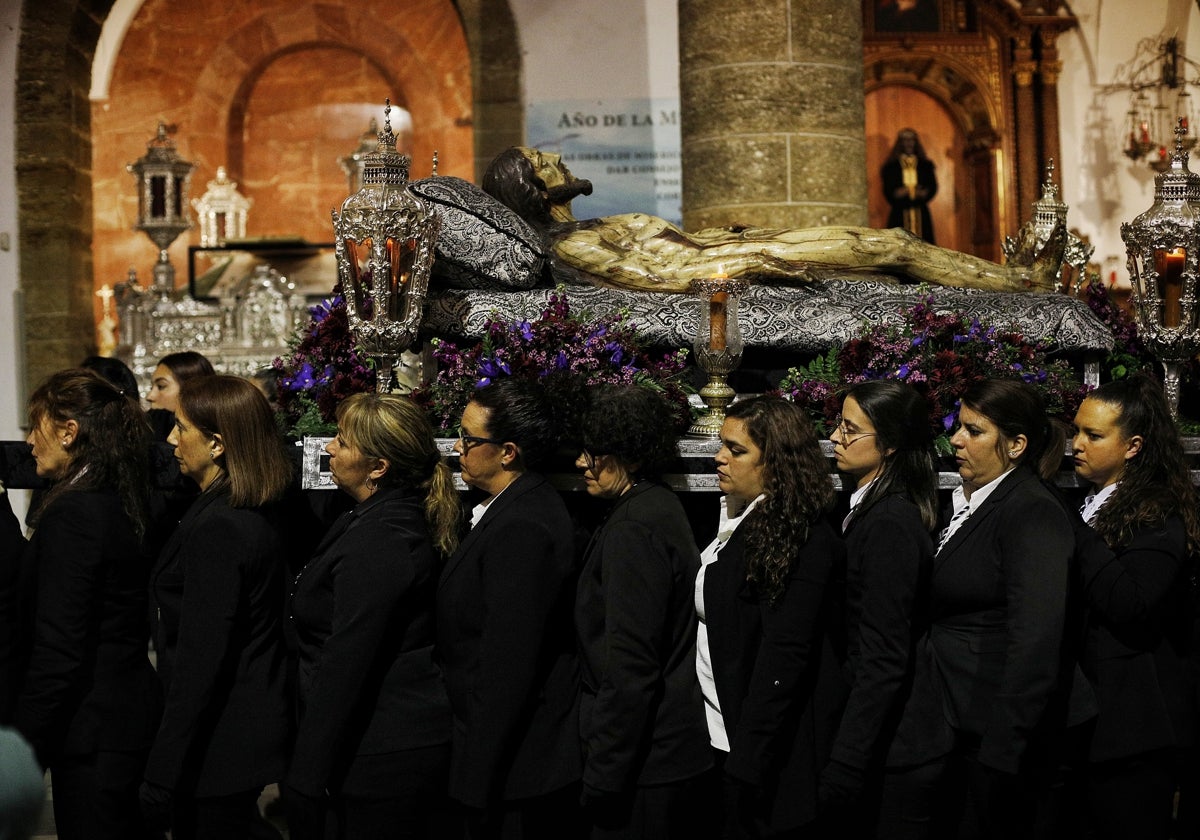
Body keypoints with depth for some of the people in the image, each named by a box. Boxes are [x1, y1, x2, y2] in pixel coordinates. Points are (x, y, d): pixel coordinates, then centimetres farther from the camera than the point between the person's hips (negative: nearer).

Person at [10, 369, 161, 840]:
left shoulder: (73, 514, -18)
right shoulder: (124, 503, 9)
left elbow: (57, 653, -20)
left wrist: (22, 752, -15)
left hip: (93, 729, -9)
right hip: (134, 708, 9)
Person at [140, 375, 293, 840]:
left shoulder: (217, 527, -22)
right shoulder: (253, 515, 7)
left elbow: (199, 662, -23)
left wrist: (162, 773, -19)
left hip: (218, 744, -9)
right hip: (256, 725, 9)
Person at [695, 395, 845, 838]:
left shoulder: (797, 538, -18)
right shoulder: (736, 522, 10)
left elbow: (782, 656, -21)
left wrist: (748, 763, -20)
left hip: (770, 752, -8)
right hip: (720, 738, 8)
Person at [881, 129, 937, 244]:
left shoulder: (925, 165, 14)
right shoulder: (892, 166, 8)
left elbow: (933, 187, 6)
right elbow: (888, 190, 1)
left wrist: (922, 193, -14)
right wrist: (898, 193, -20)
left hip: (921, 213, 2)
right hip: (899, 214, -2)